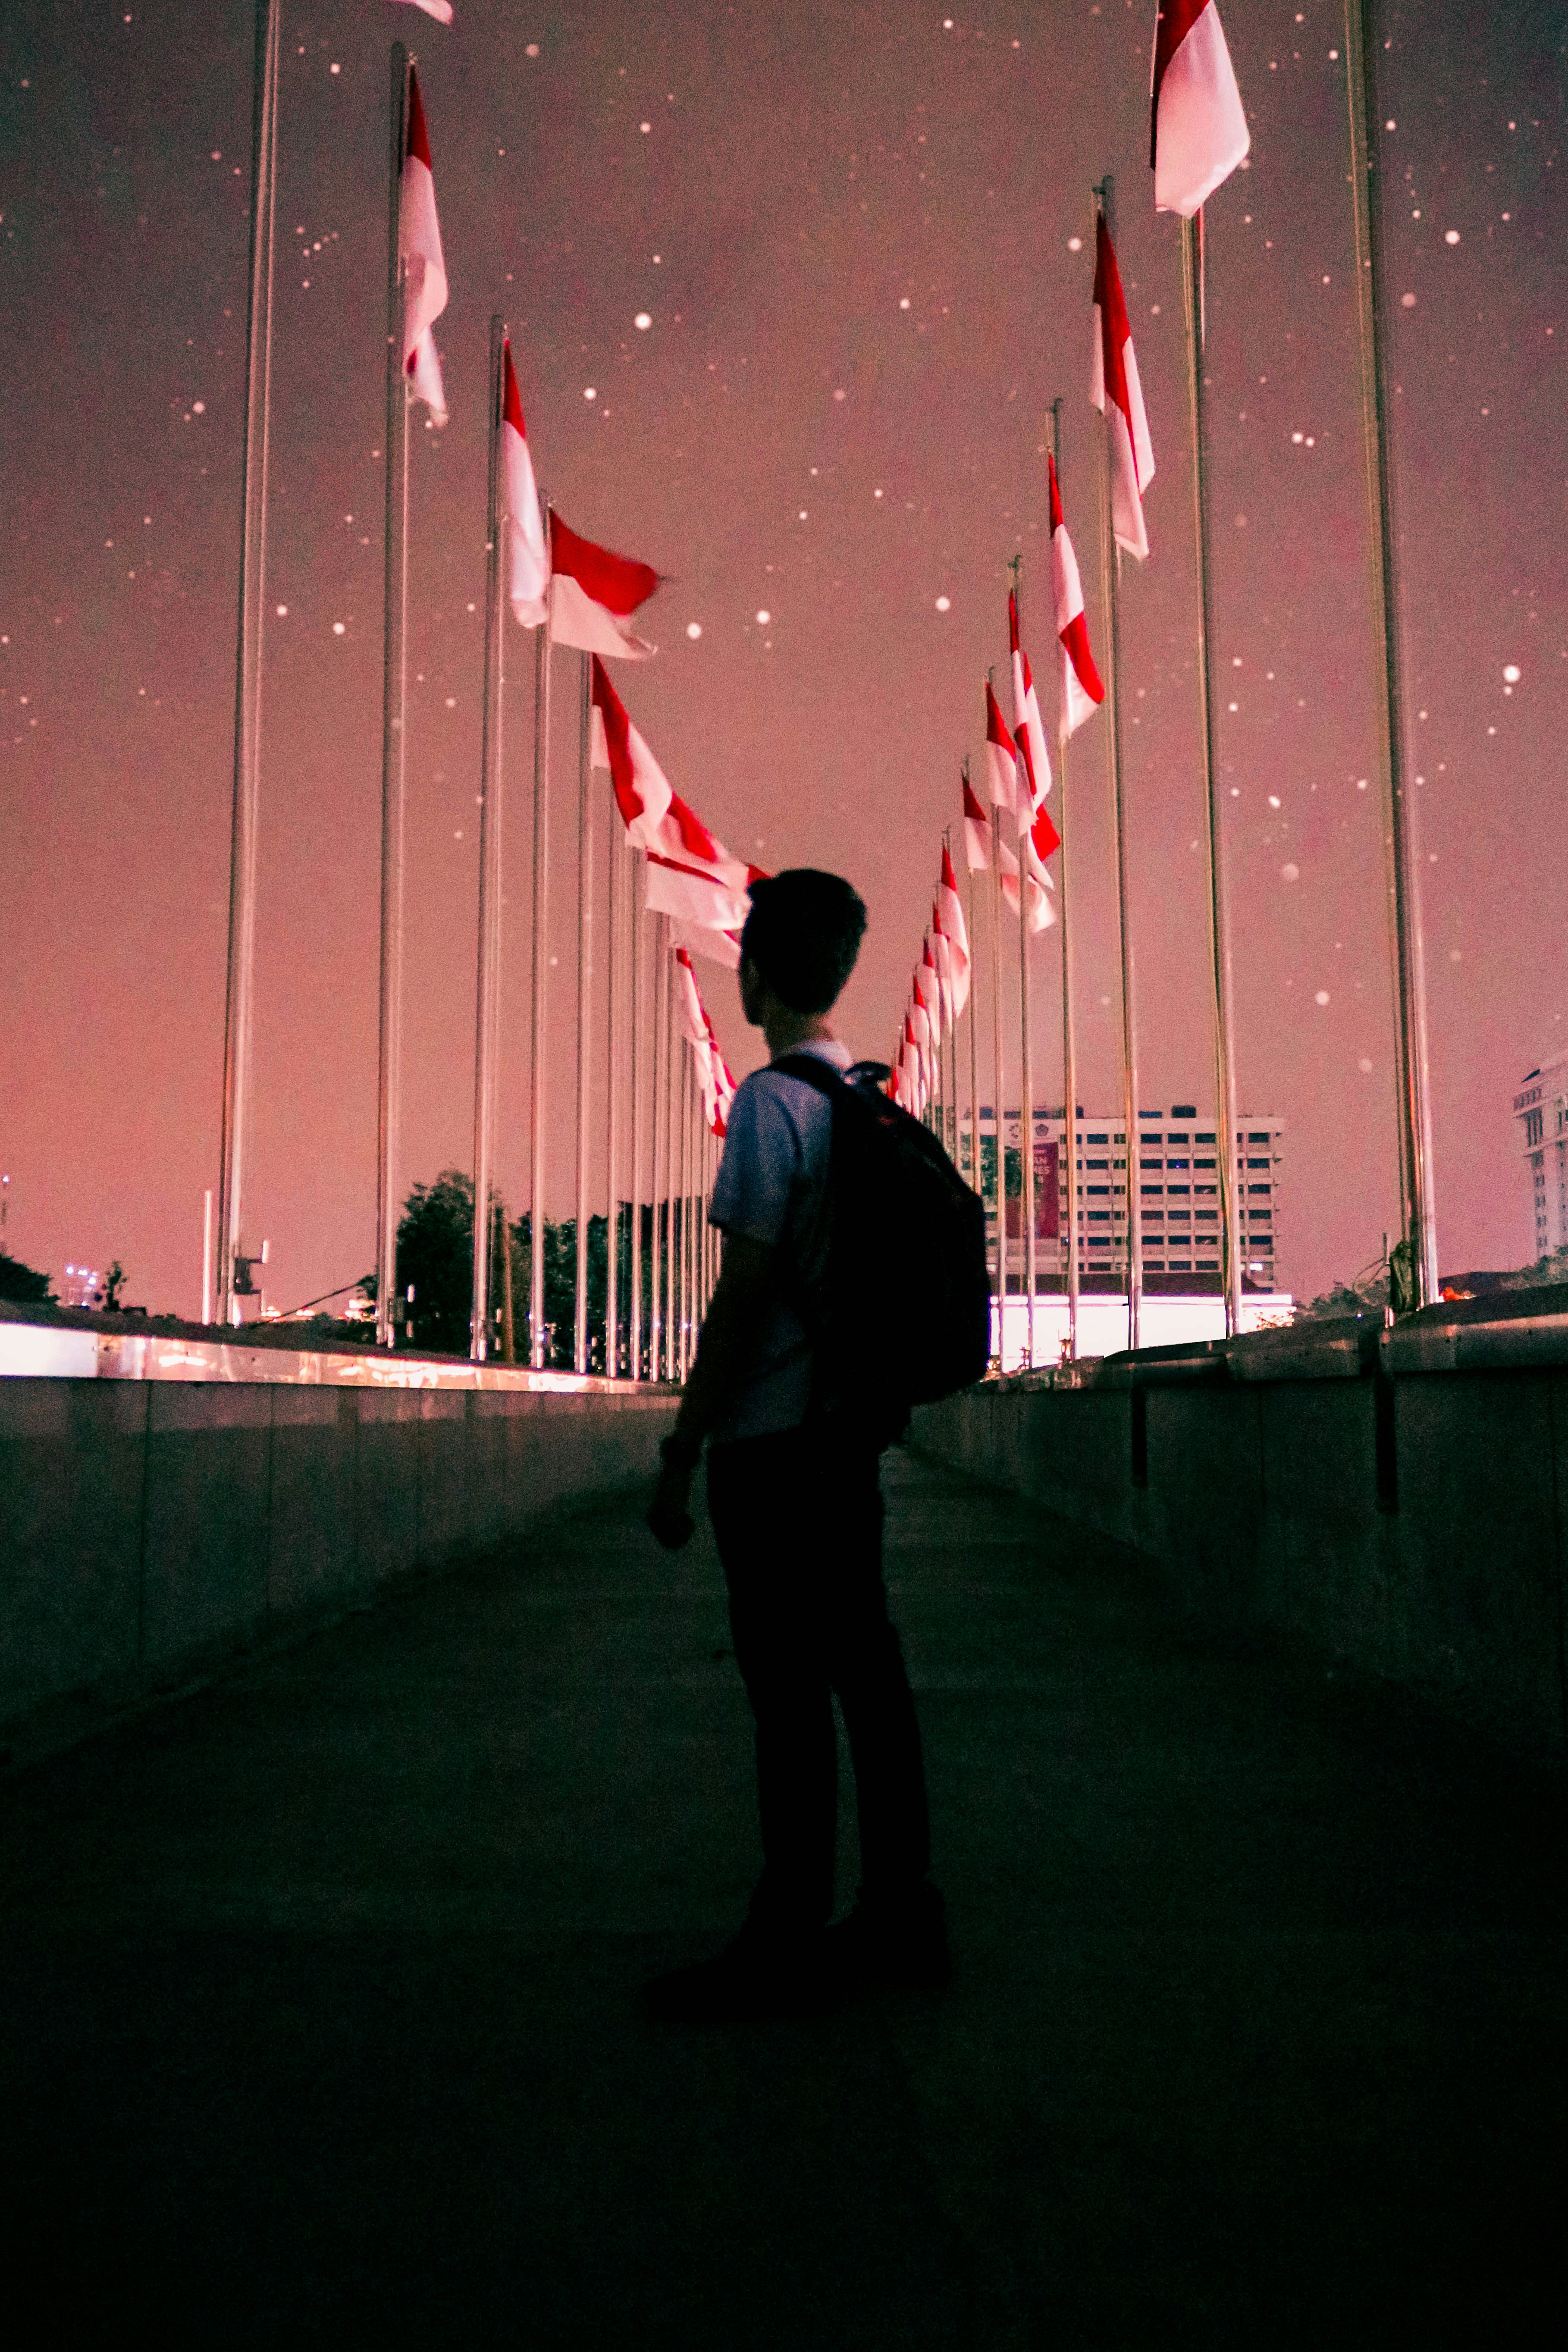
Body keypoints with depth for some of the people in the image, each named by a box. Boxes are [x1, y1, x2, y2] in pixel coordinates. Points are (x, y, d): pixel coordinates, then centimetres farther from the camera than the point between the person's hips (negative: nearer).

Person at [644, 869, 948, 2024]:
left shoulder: (773, 1100, -12)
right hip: (853, 1433, 8)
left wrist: (681, 1453, -10)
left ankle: (788, 1948, 6)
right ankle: (901, 1915, 21)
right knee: (866, 1667, 12)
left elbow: (743, 1291, -15)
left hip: (772, 1441, -8)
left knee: (789, 1690, -3)